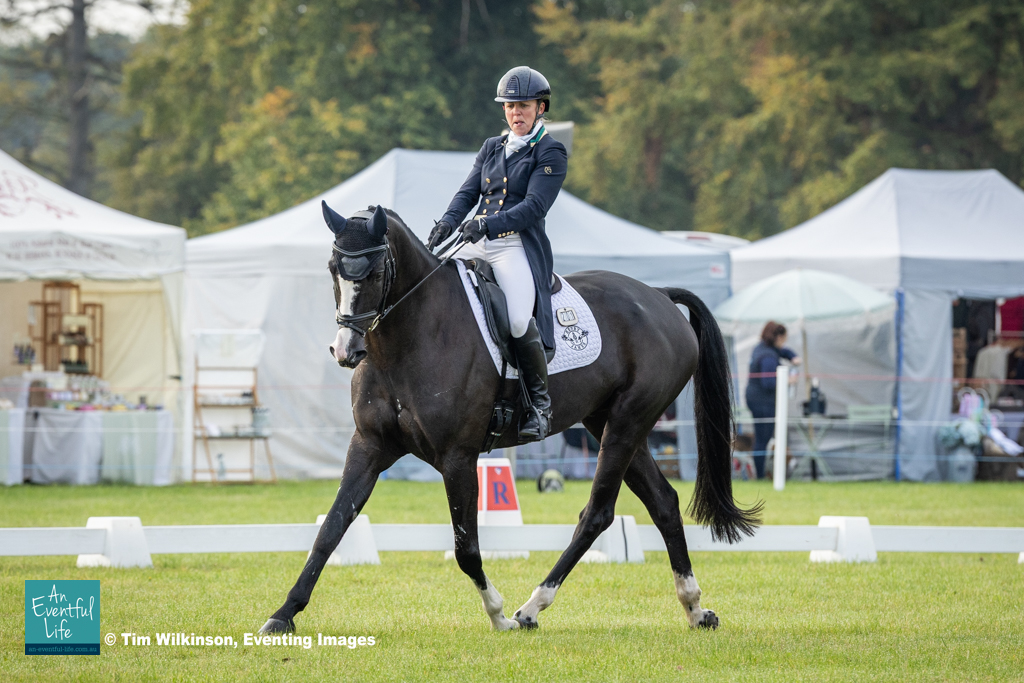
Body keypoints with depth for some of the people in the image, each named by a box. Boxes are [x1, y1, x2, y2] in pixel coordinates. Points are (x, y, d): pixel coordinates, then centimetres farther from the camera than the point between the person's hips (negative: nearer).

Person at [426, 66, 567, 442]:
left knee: (519, 319, -30)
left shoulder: (550, 153, 0)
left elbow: (534, 206, -12)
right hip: (476, 244, 6)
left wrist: (487, 225, -25)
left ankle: (540, 401, -12)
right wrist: (448, 222, -10)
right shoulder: (492, 148, 20)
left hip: (519, 246, -6)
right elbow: (468, 192, 12)